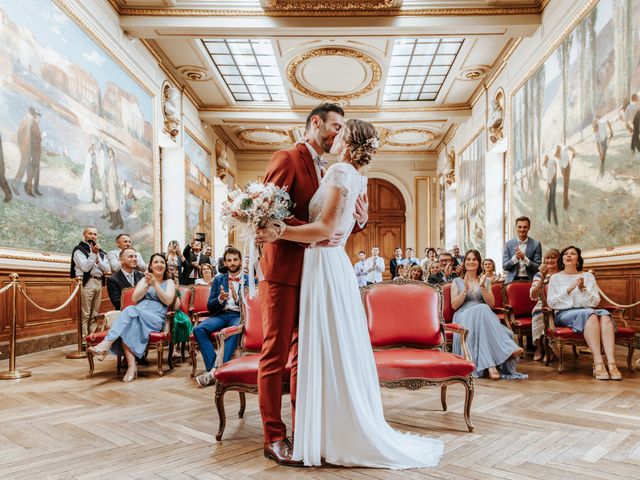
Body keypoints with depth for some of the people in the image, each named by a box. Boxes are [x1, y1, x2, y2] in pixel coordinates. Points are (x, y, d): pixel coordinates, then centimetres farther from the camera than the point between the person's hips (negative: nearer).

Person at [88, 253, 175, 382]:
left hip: (156, 319, -3)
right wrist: (147, 285, -3)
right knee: (126, 328, -35)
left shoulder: (169, 282, 17)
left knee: (130, 310, -34)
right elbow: (135, 298, 11)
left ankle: (106, 344, -41)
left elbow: (168, 300, -1)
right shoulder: (144, 279, 26)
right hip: (137, 316, 3)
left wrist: (155, 284, -8)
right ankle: (131, 365, -41)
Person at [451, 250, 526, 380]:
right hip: (464, 317, -2)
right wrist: (465, 289, -10)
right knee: (482, 309, -38)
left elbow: (491, 304, 8)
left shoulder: (485, 281, 21)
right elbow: (454, 305, 3)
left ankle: (490, 365, -50)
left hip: (483, 316, 2)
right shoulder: (457, 282, 15)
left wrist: (483, 287, -7)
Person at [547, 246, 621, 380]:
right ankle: (598, 363, -44)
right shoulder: (556, 278, 14)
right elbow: (551, 302, 0)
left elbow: (596, 302, 10)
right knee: (590, 314, -35)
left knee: (605, 314, -32)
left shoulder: (588, 276, 20)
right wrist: (569, 289, -10)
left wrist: (583, 289, -8)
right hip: (564, 313, -3)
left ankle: (611, 363, -44)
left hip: (588, 311, 3)